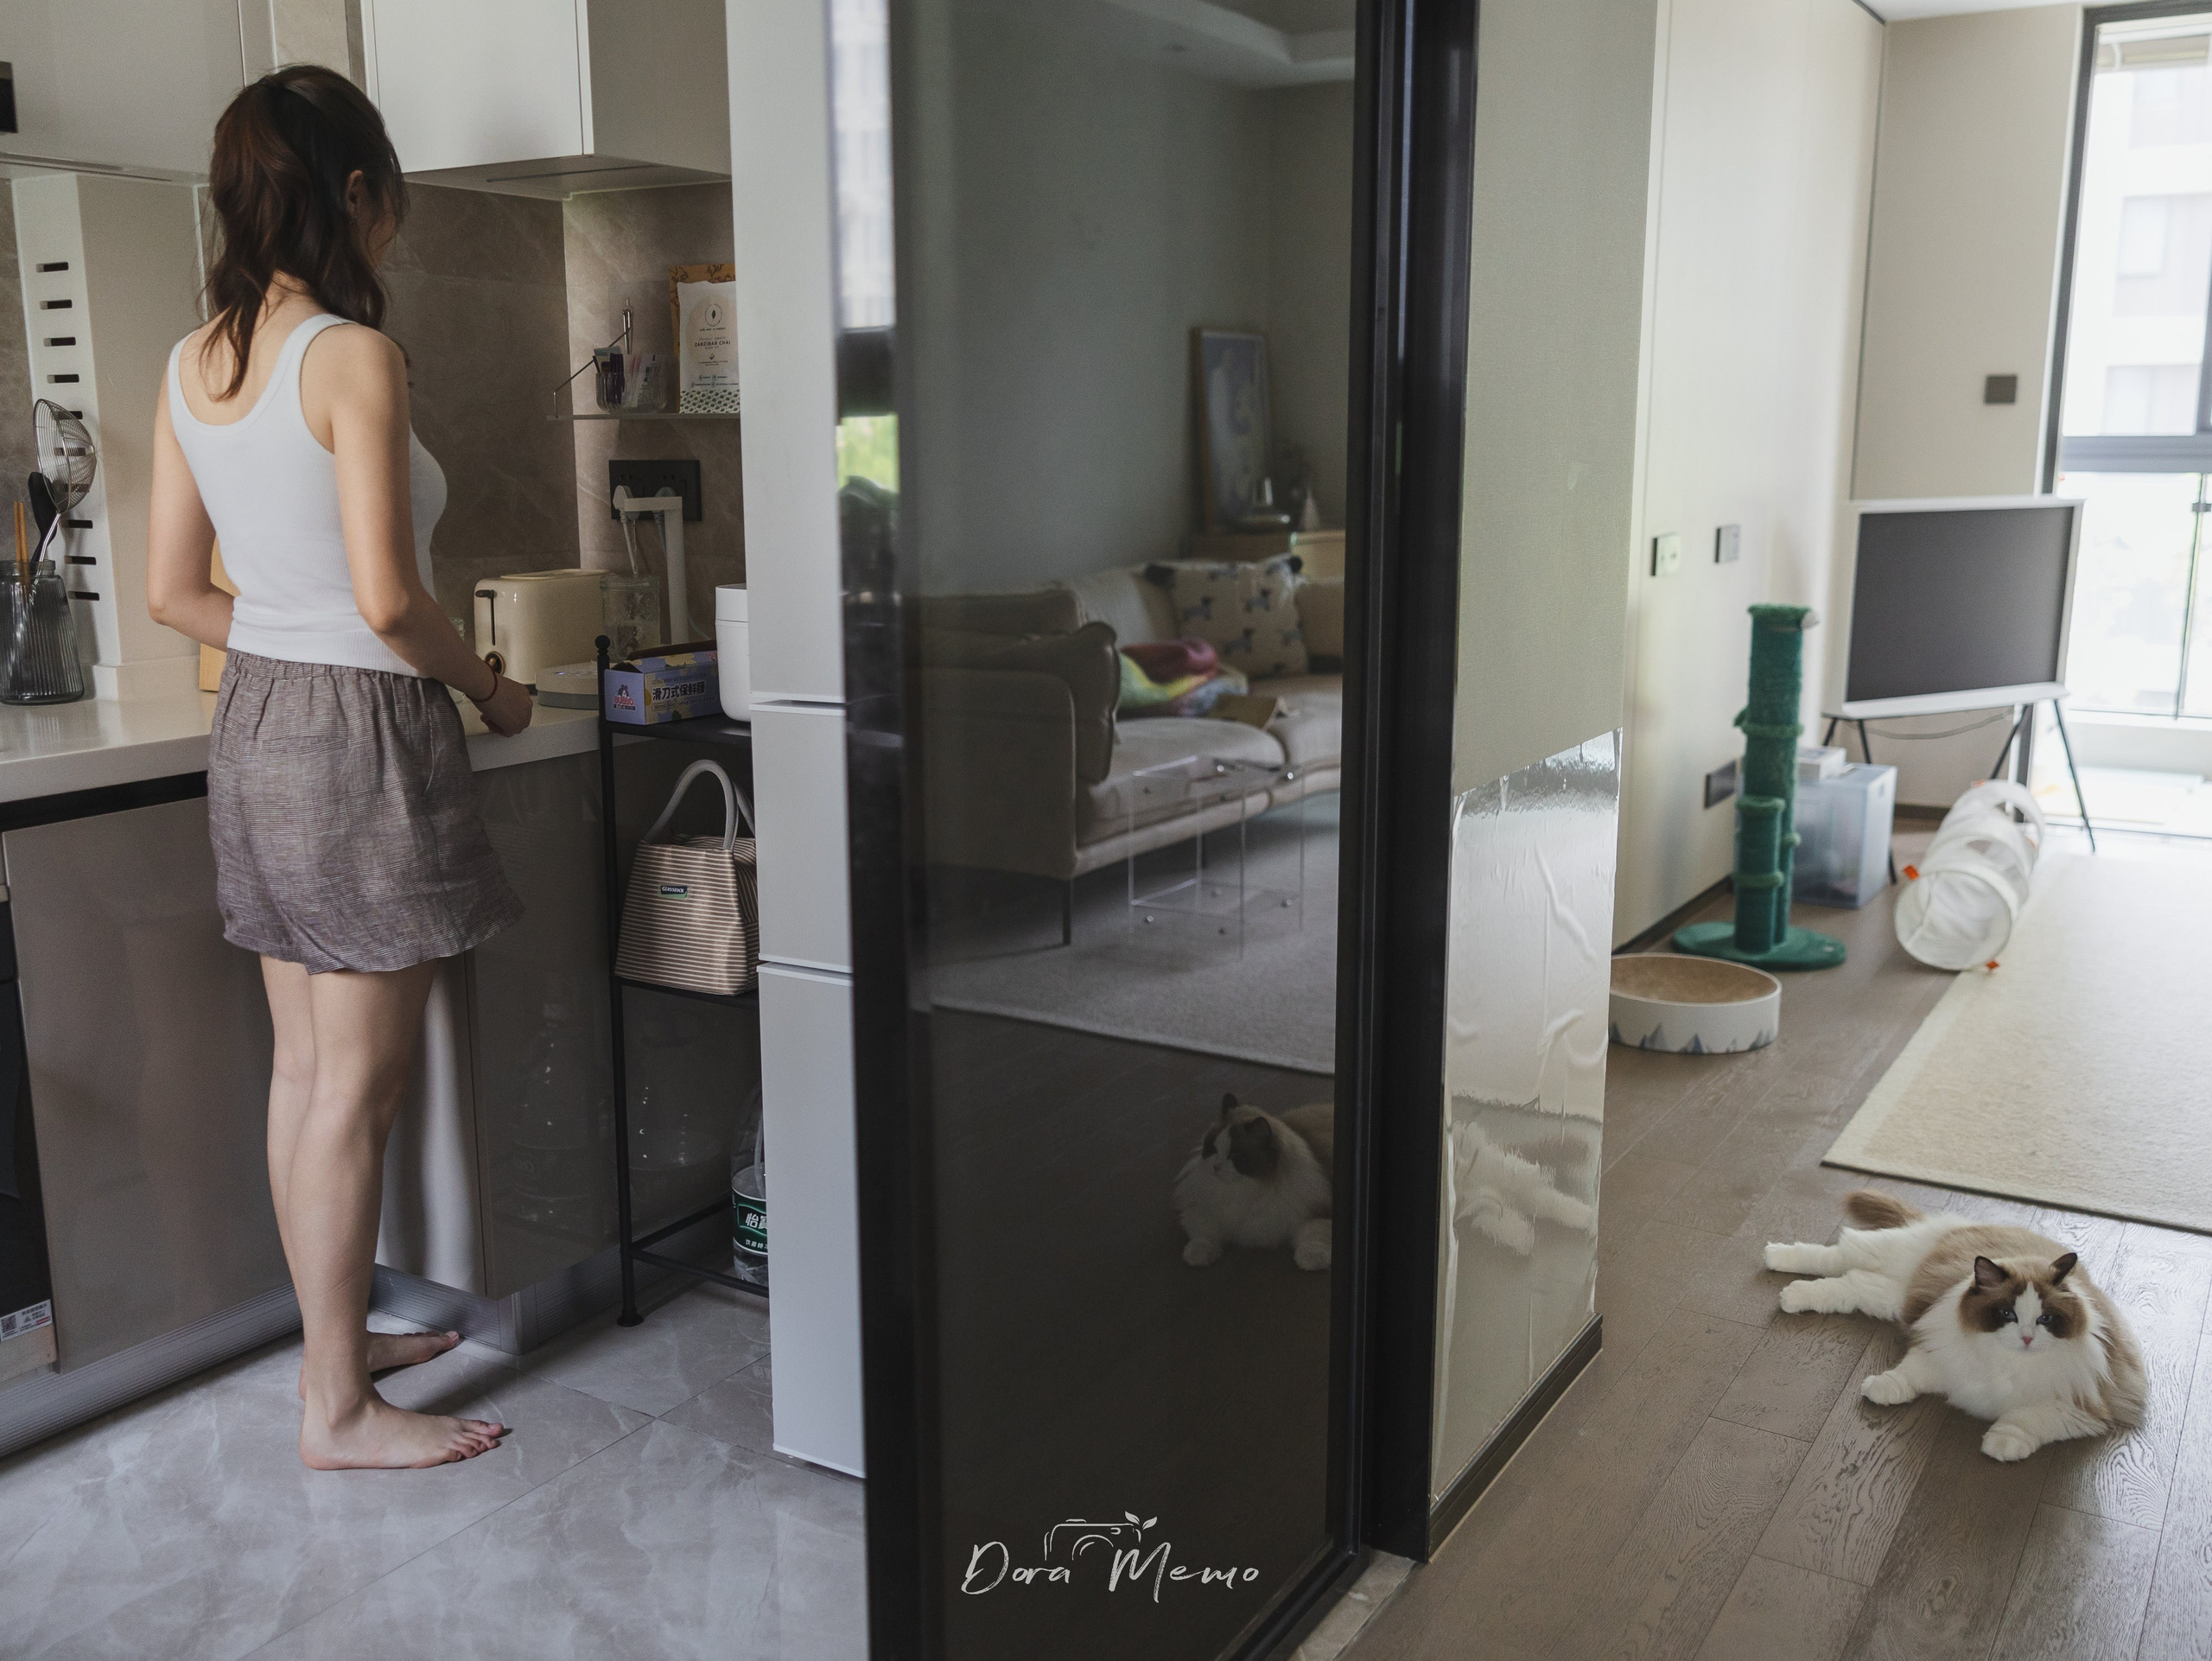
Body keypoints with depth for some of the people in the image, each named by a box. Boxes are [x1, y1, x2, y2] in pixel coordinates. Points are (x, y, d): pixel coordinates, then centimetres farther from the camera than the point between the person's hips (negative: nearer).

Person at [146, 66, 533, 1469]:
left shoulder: (193, 365, 8)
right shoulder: (353, 356, -17)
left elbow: (174, 591, 10)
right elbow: (389, 601, -22)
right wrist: (489, 687, -5)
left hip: (257, 723, 9)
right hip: (364, 736, -8)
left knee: (307, 1064, 17)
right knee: (361, 1087, 1)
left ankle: (338, 1338, 32)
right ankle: (340, 1408, 13)